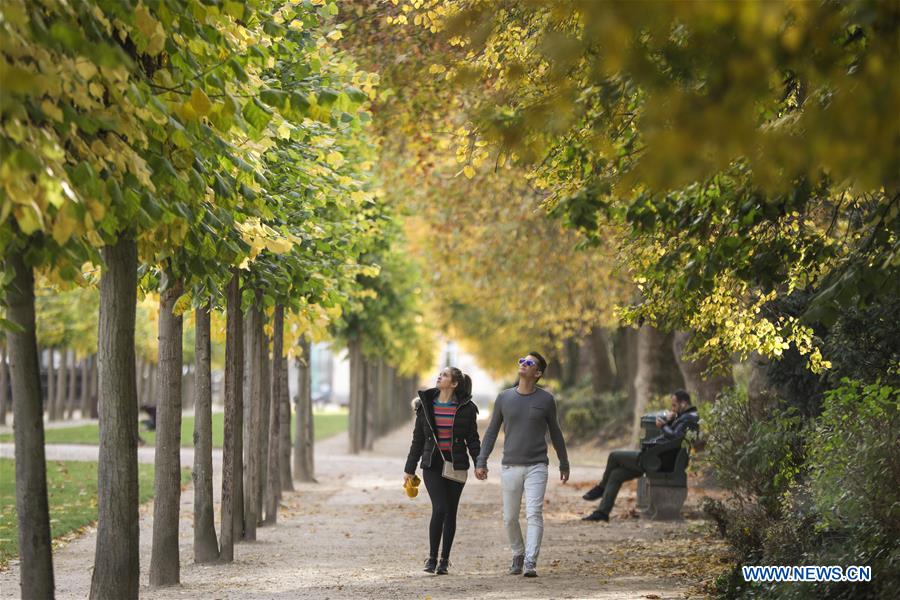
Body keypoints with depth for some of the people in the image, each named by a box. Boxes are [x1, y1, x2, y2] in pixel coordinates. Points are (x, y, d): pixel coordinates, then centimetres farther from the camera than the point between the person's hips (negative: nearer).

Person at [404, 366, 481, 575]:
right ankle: (432, 557, -4)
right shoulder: (426, 404, 4)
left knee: (451, 512, 6)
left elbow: (472, 439, 5)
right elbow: (418, 438, 9)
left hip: (456, 465, 0)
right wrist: (410, 468, 8)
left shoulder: (466, 408, 1)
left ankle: (444, 560, 16)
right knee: (439, 508, -15)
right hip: (432, 465, 0)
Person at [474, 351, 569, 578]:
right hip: (510, 466, 2)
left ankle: (530, 563, -17)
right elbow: (492, 432, 10)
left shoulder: (546, 400, 0)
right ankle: (518, 555, 28)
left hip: (536, 467, -2)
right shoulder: (504, 398, 4)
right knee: (510, 518, 7)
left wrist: (564, 465, 17)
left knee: (534, 514, -14)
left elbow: (555, 433, 11)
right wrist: (481, 462, 2)